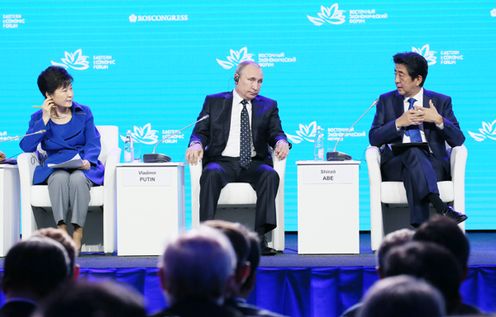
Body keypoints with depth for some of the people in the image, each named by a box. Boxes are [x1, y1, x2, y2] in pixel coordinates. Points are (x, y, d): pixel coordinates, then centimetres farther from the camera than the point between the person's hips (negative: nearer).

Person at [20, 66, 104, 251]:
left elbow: (93, 144, 2)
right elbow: (27, 147, -8)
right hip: (54, 167, 0)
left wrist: (87, 161, -20)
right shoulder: (39, 117, 6)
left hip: (83, 167, 0)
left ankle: (78, 232, -31)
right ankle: (61, 228, -35)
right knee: (60, 177, -36)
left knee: (78, 178, -35)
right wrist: (45, 120, -11)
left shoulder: (83, 113, 7)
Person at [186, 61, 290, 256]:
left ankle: (259, 237, -36)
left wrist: (281, 141, -21)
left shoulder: (268, 106, 16)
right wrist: (196, 144, -17)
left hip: (254, 163, 1)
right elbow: (201, 131, 8)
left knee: (270, 175, -33)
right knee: (211, 174, -35)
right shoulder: (214, 102, 14)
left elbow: (276, 132, 4)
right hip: (222, 161, -1)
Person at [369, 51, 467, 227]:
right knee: (412, 151, -37)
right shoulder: (386, 100, 16)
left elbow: (458, 140, 5)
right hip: (395, 165, -1)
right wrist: (399, 123, -10)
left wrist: (438, 120, -12)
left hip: (433, 165, 1)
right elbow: (374, 138, 5)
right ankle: (441, 208, -55)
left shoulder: (441, 101, 13)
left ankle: (421, 226, -46)